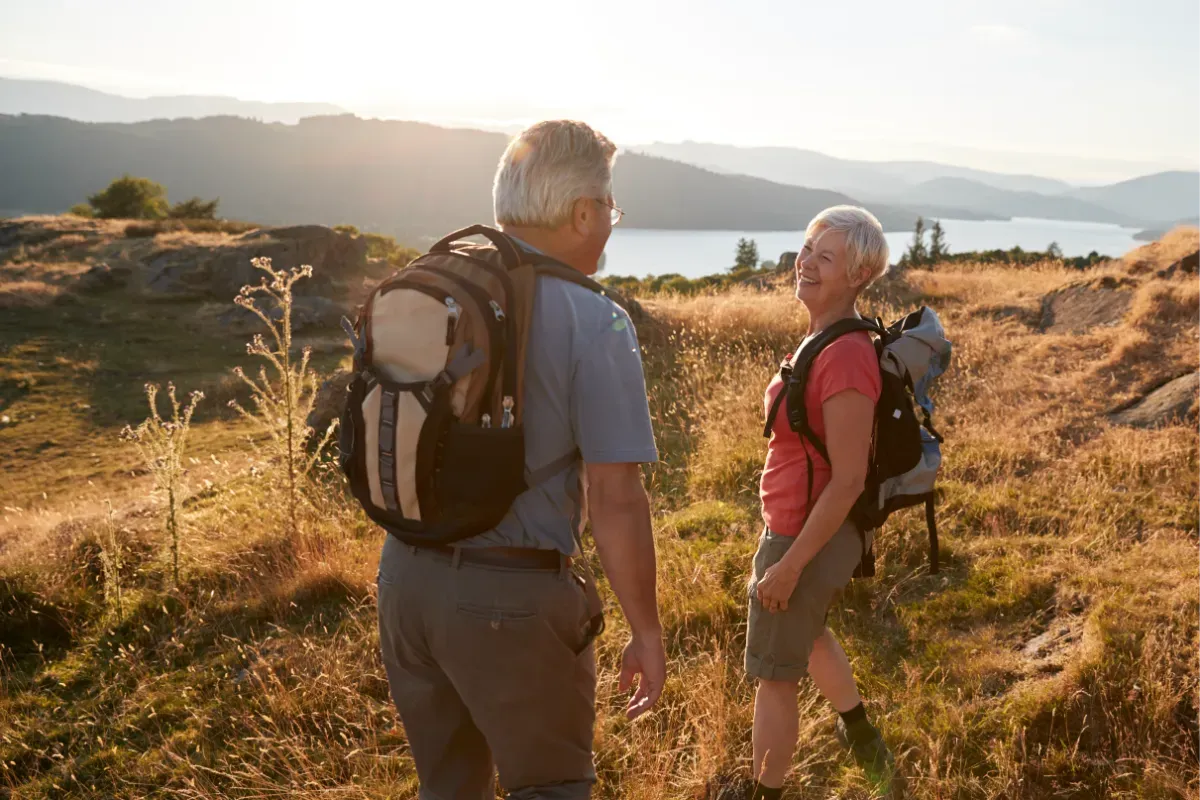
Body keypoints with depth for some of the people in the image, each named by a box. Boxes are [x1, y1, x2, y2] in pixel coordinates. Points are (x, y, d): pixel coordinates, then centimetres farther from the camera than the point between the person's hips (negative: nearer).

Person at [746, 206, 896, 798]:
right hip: (797, 526, 10)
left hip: (810, 536, -10)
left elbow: (847, 480, -27)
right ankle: (860, 735, 55)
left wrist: (788, 565, -22)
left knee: (774, 676, 8)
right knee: (805, 634, 33)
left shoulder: (844, 357, -28)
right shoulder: (824, 340, 1)